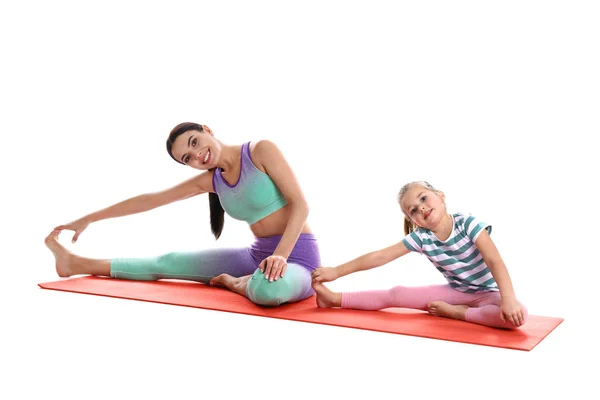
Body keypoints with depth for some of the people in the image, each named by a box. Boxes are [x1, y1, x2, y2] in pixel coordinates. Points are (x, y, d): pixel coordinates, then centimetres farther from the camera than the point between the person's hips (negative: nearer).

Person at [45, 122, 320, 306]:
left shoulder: (261, 150, -12)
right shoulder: (210, 180, 6)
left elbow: (300, 204, -18)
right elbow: (150, 200, 12)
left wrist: (280, 254, -33)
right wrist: (87, 220, 17)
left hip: (296, 258, -6)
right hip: (258, 255, 6)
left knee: (269, 287, -44)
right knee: (168, 262, 13)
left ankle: (237, 284, -8)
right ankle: (79, 264, 31)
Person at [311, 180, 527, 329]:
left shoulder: (467, 223, -22)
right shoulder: (421, 238, -10)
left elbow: (495, 262, -29)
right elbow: (379, 257, -8)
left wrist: (508, 299, -44)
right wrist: (335, 271, -8)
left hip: (486, 294, -3)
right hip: (455, 292, 3)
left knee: (517, 315, -35)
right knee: (396, 294, -7)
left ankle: (455, 312, -21)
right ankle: (336, 299, 5)